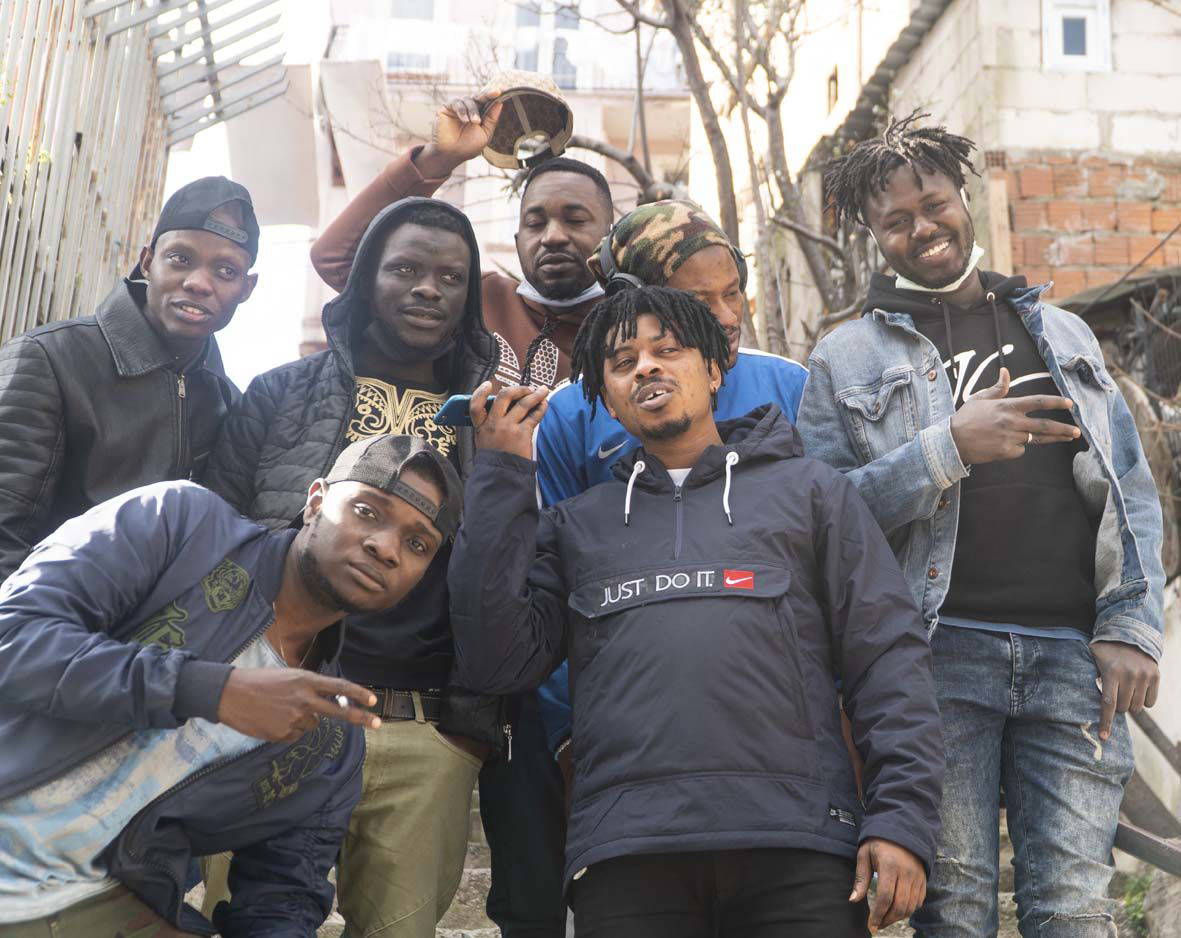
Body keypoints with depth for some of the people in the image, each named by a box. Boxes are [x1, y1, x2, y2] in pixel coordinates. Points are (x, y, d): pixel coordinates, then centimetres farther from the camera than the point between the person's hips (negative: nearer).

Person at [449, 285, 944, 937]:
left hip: (798, 848, -1)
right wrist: (501, 480, 5)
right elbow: (498, 664, 5)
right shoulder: (576, 523, 19)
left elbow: (889, 659, 7)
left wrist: (902, 820, -6)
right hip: (622, 857, 1)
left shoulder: (810, 490, 15)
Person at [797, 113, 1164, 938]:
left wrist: (1132, 627, 3)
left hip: (1073, 654, 2)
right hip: (941, 650, -1)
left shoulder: (1062, 333, 19)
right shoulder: (847, 359, 10)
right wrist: (948, 447, -12)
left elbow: (1132, 490, 15)